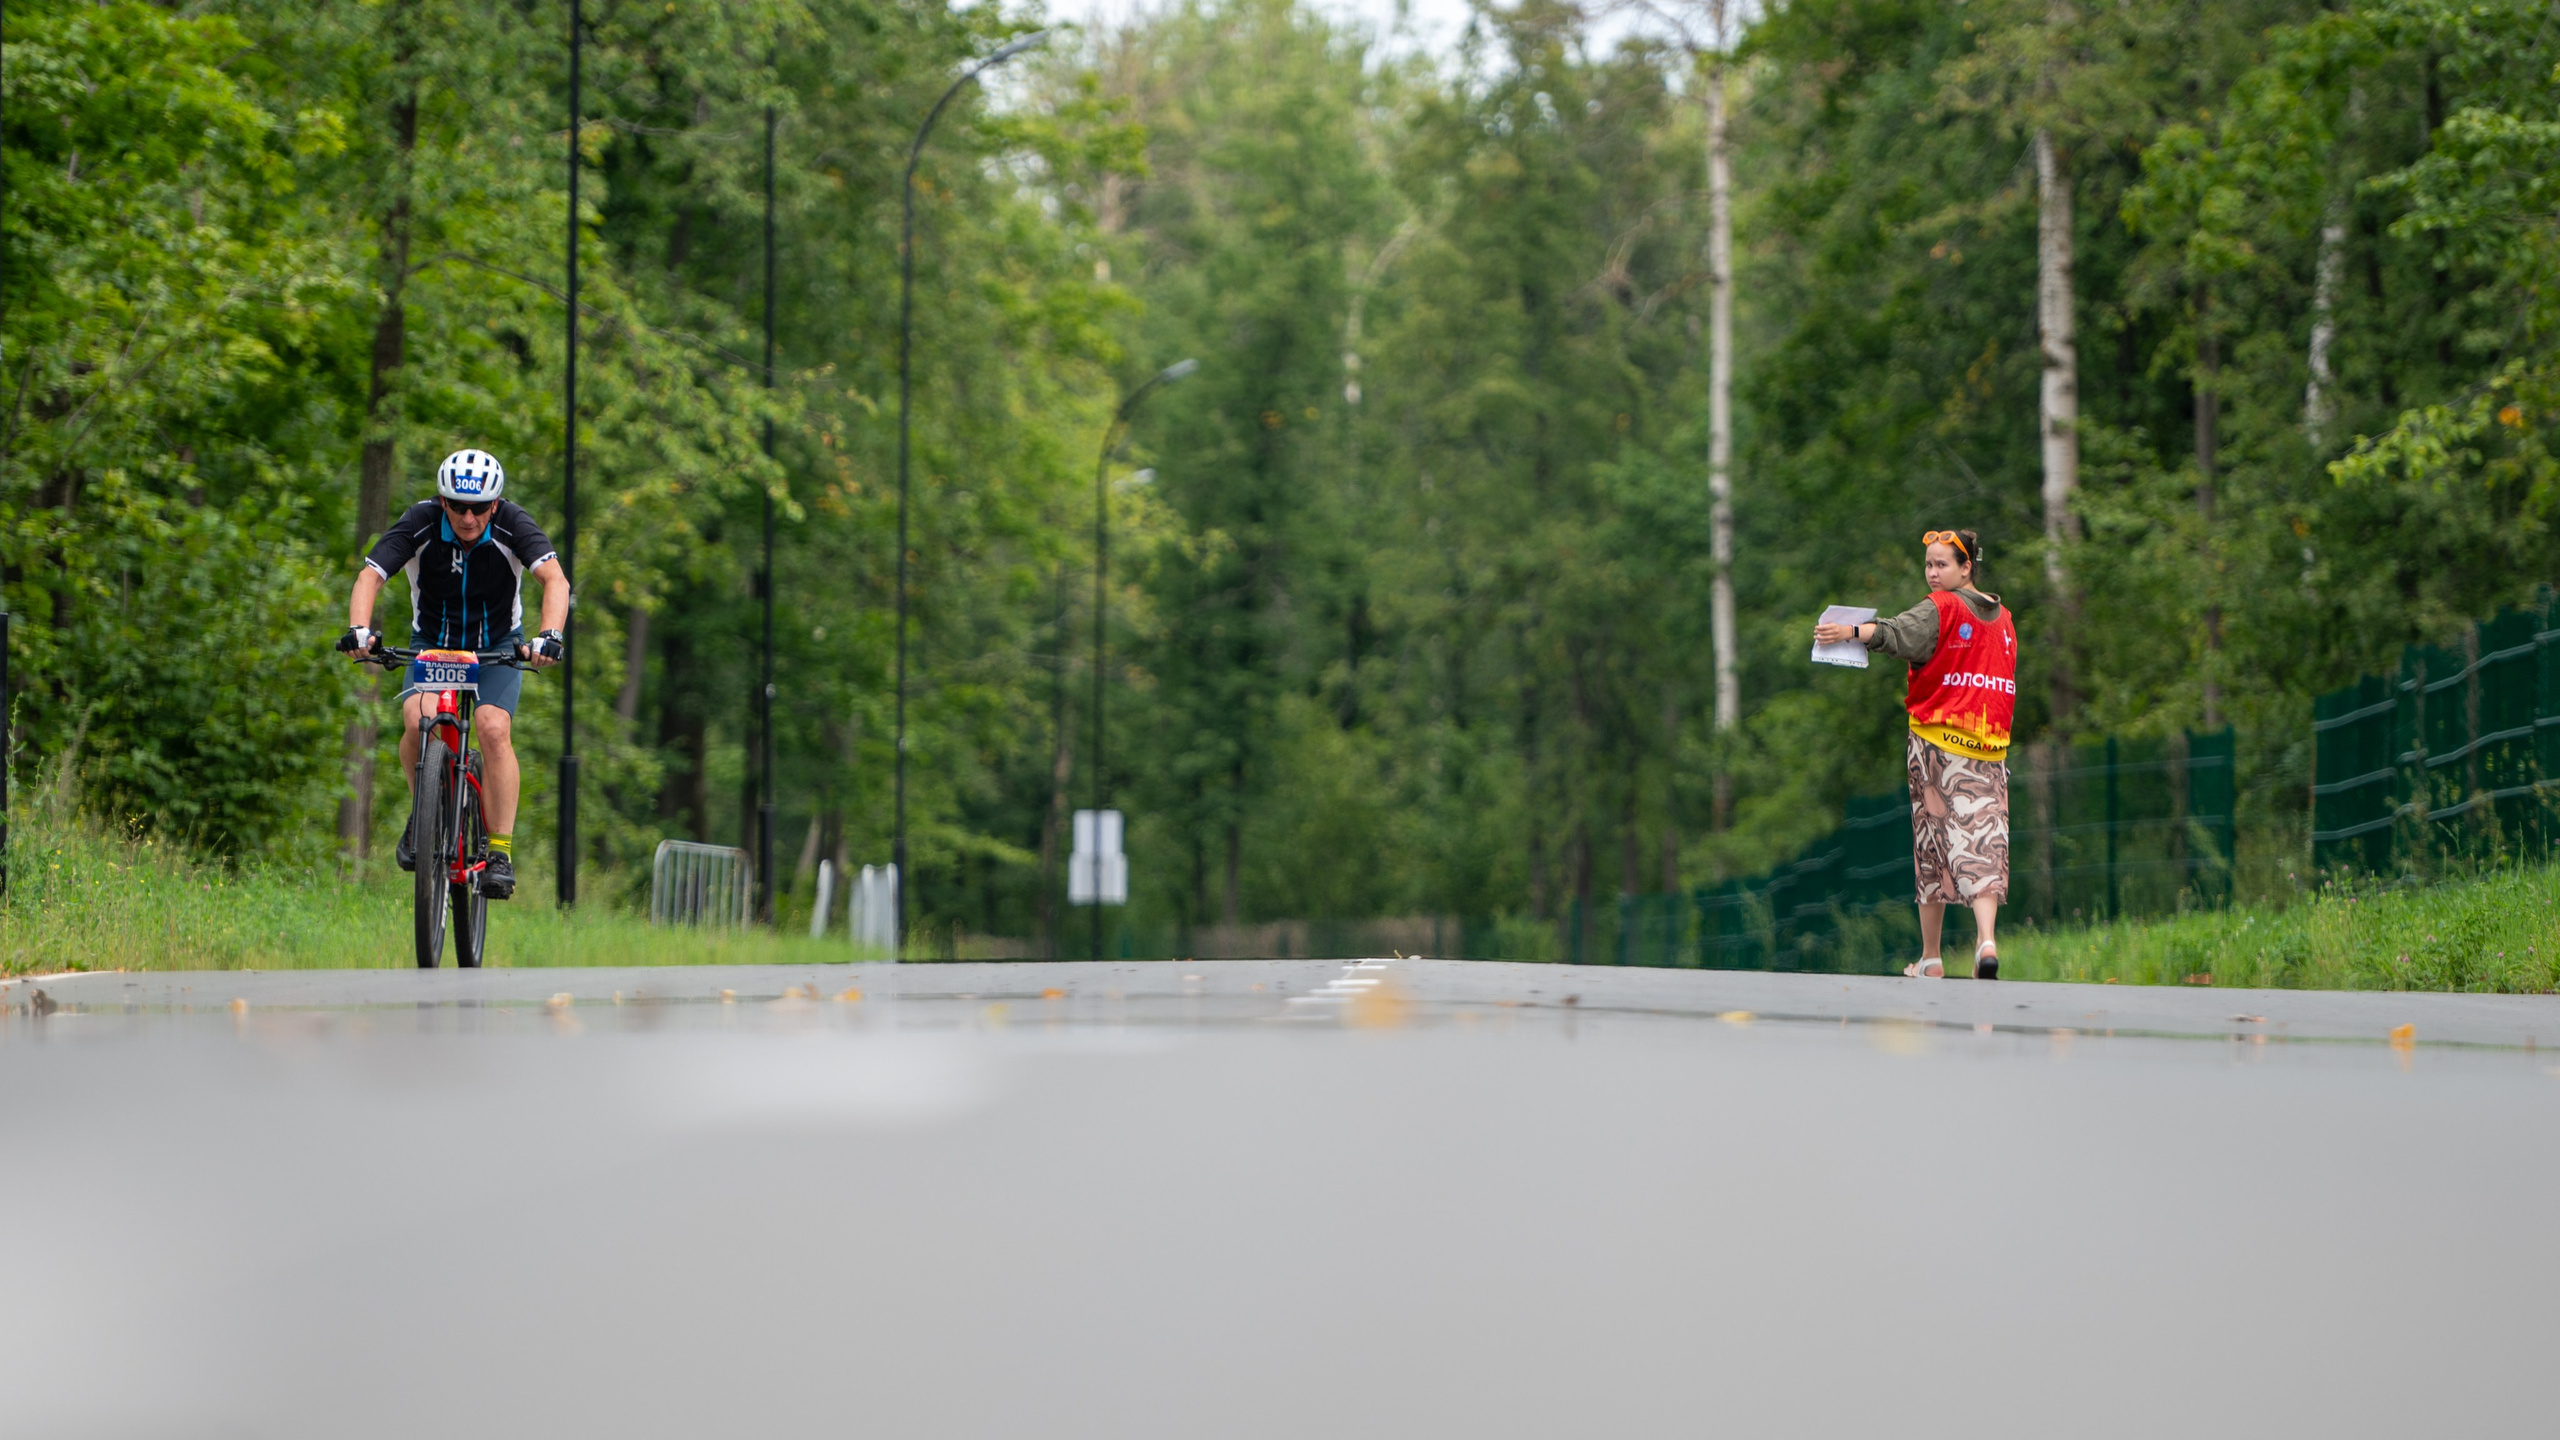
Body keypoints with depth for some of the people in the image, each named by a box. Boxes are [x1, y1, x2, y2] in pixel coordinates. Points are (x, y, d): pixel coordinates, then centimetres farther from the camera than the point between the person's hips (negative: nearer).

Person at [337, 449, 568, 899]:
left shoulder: (512, 524, -22)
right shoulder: (420, 523, -21)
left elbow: (555, 579, -32)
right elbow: (369, 577, -28)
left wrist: (549, 635, -50)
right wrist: (359, 629, -47)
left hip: (498, 649, 0)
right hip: (432, 646, 0)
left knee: (493, 728, -26)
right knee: (418, 720, -28)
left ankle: (500, 852, -19)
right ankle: (422, 812, 0)